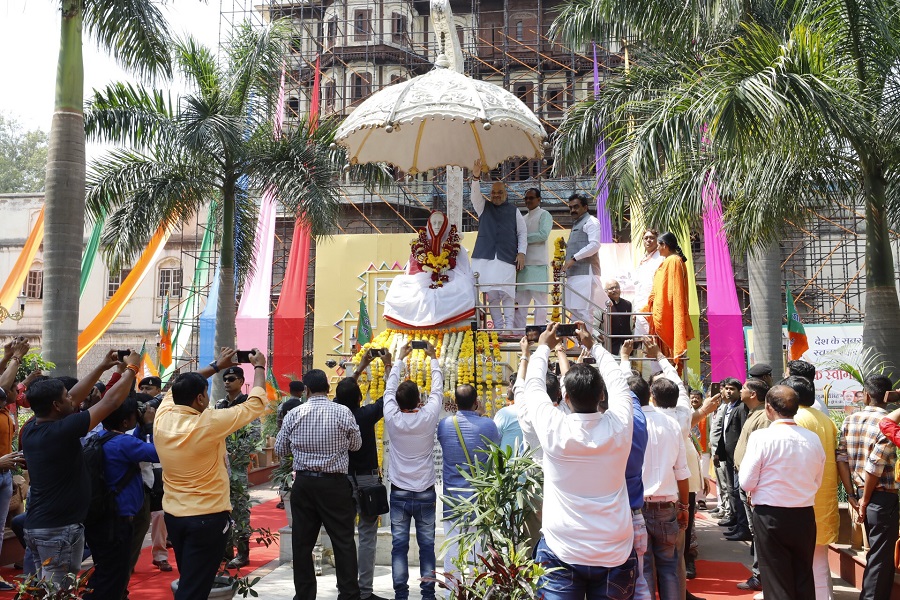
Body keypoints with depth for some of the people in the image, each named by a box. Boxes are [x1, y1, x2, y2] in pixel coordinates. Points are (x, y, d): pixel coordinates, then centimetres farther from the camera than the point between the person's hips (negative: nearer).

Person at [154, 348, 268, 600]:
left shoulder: (162, 419, -6)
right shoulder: (208, 424, -21)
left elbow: (179, 388, 16)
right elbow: (256, 403, -10)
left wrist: (215, 366, 20)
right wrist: (259, 366, 6)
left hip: (173, 515, 7)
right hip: (208, 518, -7)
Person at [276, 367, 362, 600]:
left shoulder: (294, 414, -3)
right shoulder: (343, 412, -8)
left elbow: (280, 449, 7)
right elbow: (356, 444, 5)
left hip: (304, 483, 2)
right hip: (335, 484, -2)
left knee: (302, 543, 11)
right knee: (343, 542, 5)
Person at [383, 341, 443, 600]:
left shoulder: (392, 418, -10)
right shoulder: (428, 417, -12)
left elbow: (389, 389, 7)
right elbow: (437, 389, 3)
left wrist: (399, 359, 19)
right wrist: (433, 358, 16)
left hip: (399, 493, 1)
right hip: (425, 493, 0)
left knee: (399, 545, 5)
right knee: (426, 544, 7)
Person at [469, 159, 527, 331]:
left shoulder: (514, 211, 13)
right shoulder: (484, 207, 15)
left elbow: (522, 233, 12)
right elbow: (475, 195, -3)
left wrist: (521, 252, 1)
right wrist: (476, 178, -20)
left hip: (507, 257, -1)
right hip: (485, 256, 1)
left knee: (507, 292, -9)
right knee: (490, 293, -2)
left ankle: (509, 326, -7)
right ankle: (498, 326, 3)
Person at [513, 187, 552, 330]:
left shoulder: (544, 215, 0)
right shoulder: (524, 218, 21)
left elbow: (543, 234, -14)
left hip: (538, 263, -7)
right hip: (524, 263, 7)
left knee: (539, 300, -4)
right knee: (520, 301, 6)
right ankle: (517, 331, 9)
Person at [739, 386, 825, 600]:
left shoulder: (761, 437, -15)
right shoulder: (813, 439, -1)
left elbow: (746, 483, -12)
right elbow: (817, 482, 9)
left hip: (771, 516, -4)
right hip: (805, 516, 4)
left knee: (777, 582, 6)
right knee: (804, 581, 16)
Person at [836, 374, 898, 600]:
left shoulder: (850, 420, 3)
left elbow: (842, 459, 1)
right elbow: (874, 467, -19)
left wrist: (852, 494, 5)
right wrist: (865, 500, -8)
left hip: (861, 494, 6)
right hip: (882, 497, -6)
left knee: (876, 553, 22)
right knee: (881, 558, 5)